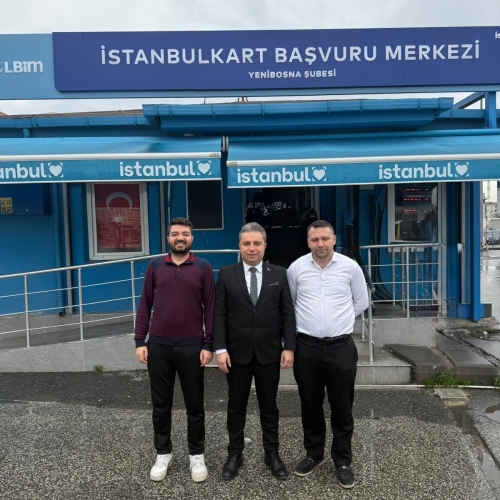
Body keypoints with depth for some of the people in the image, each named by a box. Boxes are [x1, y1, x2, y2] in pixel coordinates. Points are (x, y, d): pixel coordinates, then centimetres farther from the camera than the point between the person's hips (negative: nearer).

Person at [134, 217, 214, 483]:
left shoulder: (203, 268, 0)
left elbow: (210, 308, -1)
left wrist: (208, 345, -5)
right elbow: (144, 305, 5)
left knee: (194, 405, 10)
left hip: (192, 346, -1)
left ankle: (197, 455, 27)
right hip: (158, 346, 2)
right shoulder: (155, 266, 4)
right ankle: (163, 453, 30)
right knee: (161, 404, 12)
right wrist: (140, 341, 0)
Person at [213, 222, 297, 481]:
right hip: (237, 353, 0)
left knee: (269, 406, 13)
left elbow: (288, 313, 1)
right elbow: (219, 315, -4)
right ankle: (234, 453, 29)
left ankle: (272, 453, 29)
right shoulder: (226, 274, -1)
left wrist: (289, 347, -6)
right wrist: (220, 348, -10)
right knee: (236, 406, 12)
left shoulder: (279, 274, 2)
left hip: (269, 352, 0)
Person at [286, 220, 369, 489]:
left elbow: (361, 302, 10)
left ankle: (342, 461, 25)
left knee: (342, 407, 8)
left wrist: (338, 319, 10)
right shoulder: (296, 268, -2)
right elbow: (289, 304, 12)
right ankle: (313, 454, 33)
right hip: (306, 346, 1)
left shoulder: (350, 267, -3)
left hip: (341, 346, -1)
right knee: (310, 405, 14)